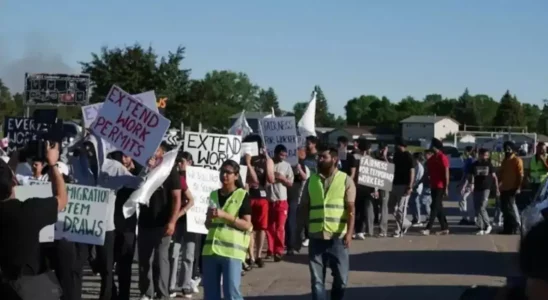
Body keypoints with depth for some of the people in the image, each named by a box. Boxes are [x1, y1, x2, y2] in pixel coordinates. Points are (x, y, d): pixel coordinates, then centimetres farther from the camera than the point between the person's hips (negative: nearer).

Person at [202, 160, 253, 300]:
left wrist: (225, 216, -17)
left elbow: (247, 225, -8)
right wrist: (210, 218, -2)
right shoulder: (214, 195, 15)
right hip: (211, 249, 6)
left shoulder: (242, 196, -1)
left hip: (232, 250, -6)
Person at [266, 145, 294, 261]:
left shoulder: (287, 166, 2)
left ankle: (279, 251, 2)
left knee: (280, 227, -3)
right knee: (269, 227, 8)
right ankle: (270, 250, 20)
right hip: (268, 200, 1)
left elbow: (290, 184, 3)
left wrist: (282, 178, -13)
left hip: (281, 201, -1)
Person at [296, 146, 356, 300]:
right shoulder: (311, 180, 8)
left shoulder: (346, 180, -1)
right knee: (317, 278, 4)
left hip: (338, 237, -2)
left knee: (341, 277, 6)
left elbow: (351, 209, -7)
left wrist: (349, 232, -18)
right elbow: (304, 208, 11)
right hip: (316, 236, 3)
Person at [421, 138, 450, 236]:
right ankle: (445, 228, 18)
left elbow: (446, 173, -14)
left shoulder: (442, 158, -11)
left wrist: (446, 187, -16)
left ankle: (428, 228, -14)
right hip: (433, 186, 9)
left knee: (435, 207, -10)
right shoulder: (432, 158, 14)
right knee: (439, 207, 11)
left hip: (440, 186, -9)